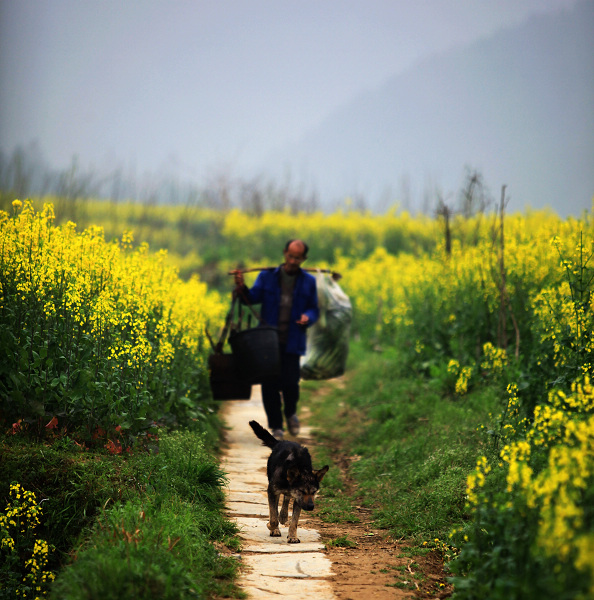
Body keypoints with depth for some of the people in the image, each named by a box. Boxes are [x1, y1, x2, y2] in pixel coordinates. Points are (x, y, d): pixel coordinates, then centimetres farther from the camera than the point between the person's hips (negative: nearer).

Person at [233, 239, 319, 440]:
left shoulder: (308, 281, 8)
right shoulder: (267, 276, 5)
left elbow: (314, 309, 11)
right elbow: (254, 297, -5)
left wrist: (308, 317, -12)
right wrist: (242, 288, -26)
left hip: (292, 342, -1)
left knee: (289, 382, -8)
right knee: (269, 383, 0)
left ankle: (290, 412, 24)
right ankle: (275, 426, 13)